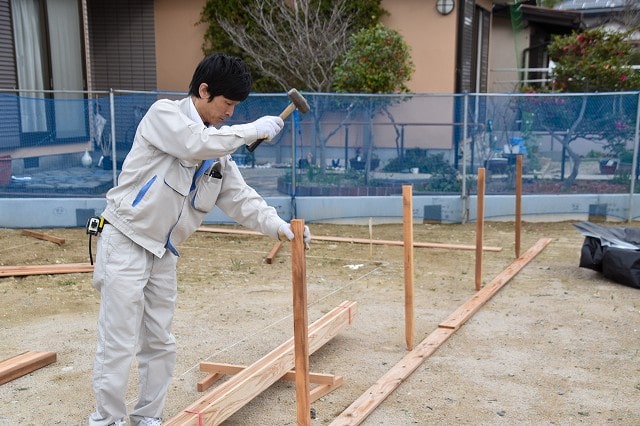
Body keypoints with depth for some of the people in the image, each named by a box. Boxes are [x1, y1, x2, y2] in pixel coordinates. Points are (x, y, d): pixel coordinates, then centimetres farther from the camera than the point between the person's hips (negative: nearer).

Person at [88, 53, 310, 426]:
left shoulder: (219, 146, 10)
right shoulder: (163, 114, -10)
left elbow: (240, 197, 5)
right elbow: (198, 144, -28)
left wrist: (279, 226, -10)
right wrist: (255, 129, -17)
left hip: (164, 252, 7)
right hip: (126, 243, -7)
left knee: (160, 343, 12)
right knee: (120, 345, -4)